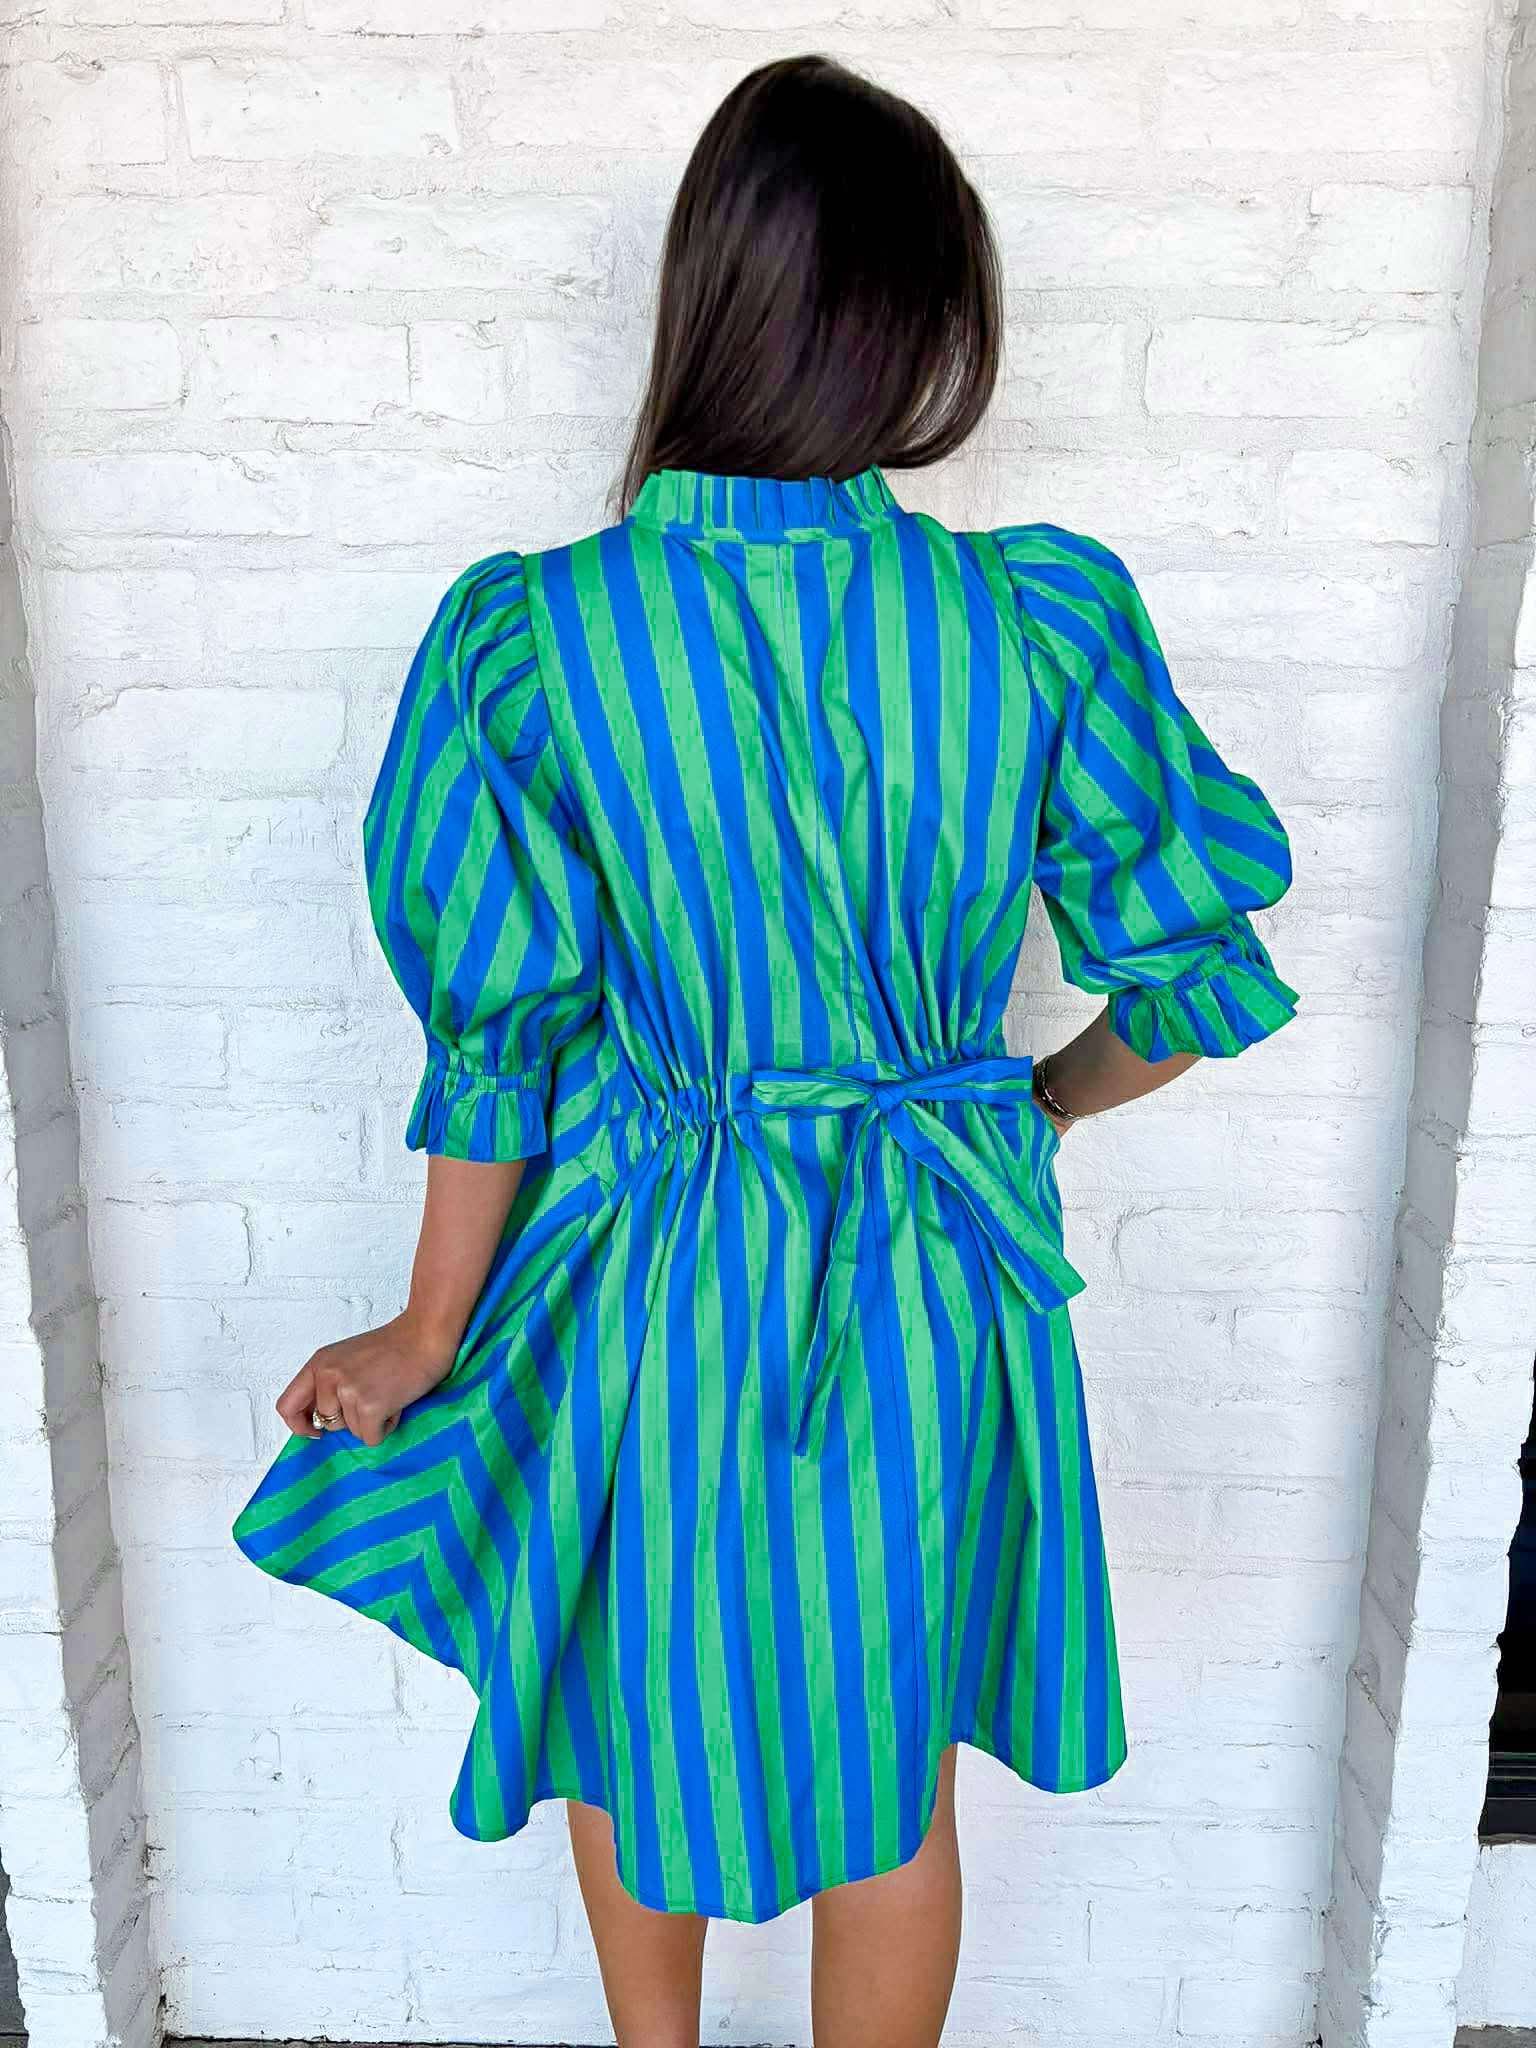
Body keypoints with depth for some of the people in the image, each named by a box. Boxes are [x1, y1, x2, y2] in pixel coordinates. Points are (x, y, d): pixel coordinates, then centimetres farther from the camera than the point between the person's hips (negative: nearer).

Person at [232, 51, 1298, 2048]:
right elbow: (1189, 980, -6)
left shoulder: (528, 636, -18)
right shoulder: (1047, 620, -15)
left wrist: (434, 1332, 4)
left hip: (639, 1282, 0)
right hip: (928, 1288, 1)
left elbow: (501, 1040, -12)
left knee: (632, 1711, 29)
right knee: (891, 1773, 24)